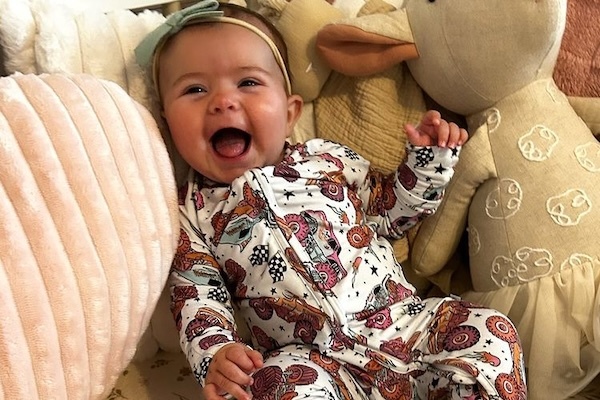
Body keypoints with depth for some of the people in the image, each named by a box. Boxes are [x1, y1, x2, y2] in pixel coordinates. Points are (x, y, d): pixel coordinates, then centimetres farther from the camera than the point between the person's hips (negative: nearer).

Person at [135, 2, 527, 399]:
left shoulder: (328, 159, 10)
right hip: (311, 359, -2)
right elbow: (197, 297, 2)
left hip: (405, 321, 3)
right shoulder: (193, 212, 6)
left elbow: (390, 208, 20)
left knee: (490, 331, -14)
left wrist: (429, 158, 5)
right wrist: (215, 354, -16)